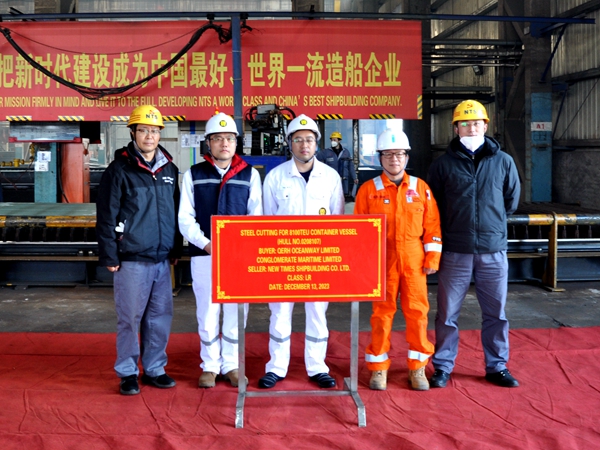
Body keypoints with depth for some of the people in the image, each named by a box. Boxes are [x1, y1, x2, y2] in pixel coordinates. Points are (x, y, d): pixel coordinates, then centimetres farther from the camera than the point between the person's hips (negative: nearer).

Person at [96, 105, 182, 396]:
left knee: (160, 317, 10)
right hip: (131, 260, -5)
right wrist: (109, 256, -8)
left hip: (162, 259, 5)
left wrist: (176, 249, 16)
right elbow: (105, 216, -6)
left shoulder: (170, 169, 12)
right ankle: (127, 373, 18)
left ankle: (154, 369, 24)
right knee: (130, 318, 3)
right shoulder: (119, 169, -4)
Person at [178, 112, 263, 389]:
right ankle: (210, 366, 21)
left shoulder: (250, 175, 8)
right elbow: (185, 218, 3)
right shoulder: (193, 175, 7)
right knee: (207, 314, 5)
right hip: (204, 255, 0)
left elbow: (256, 217, 5)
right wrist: (206, 243, -11)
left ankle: (231, 365, 21)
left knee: (236, 313, 5)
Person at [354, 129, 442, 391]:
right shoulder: (369, 189, 2)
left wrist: (433, 257, 2)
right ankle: (378, 367, 17)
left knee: (417, 312, 5)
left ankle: (417, 368, 19)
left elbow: (432, 224, 6)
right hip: (382, 261, -1)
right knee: (382, 313, 4)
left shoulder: (420, 188, 5)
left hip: (414, 261, 1)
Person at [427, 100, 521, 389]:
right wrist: (451, 229, 7)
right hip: (455, 252, -1)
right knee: (448, 313, 6)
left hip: (494, 251, 2)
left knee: (495, 313, 11)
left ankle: (497, 367, 27)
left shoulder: (503, 161, 4)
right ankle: (442, 367, 20)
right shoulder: (443, 164, 0)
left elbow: (511, 200, 15)